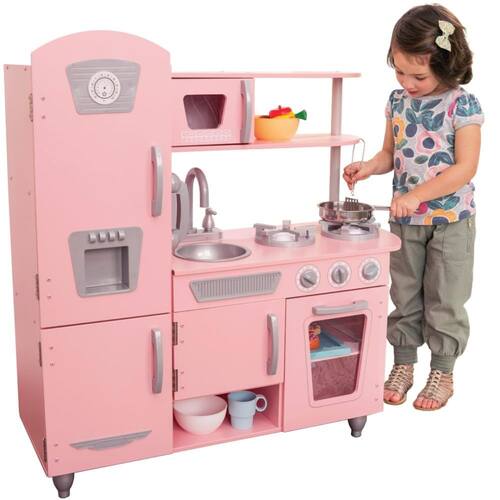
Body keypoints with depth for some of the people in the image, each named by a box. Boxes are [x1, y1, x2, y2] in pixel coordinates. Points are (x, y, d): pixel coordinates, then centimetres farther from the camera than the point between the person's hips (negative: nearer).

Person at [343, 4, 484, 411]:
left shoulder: (462, 106, -15)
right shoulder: (398, 101, 0)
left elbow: (465, 168, -20)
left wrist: (415, 195, -27)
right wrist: (371, 166, -12)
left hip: (451, 220, -4)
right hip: (406, 220, 5)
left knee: (445, 300, 8)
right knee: (405, 295, 15)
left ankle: (442, 373, 23)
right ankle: (403, 364, 30)